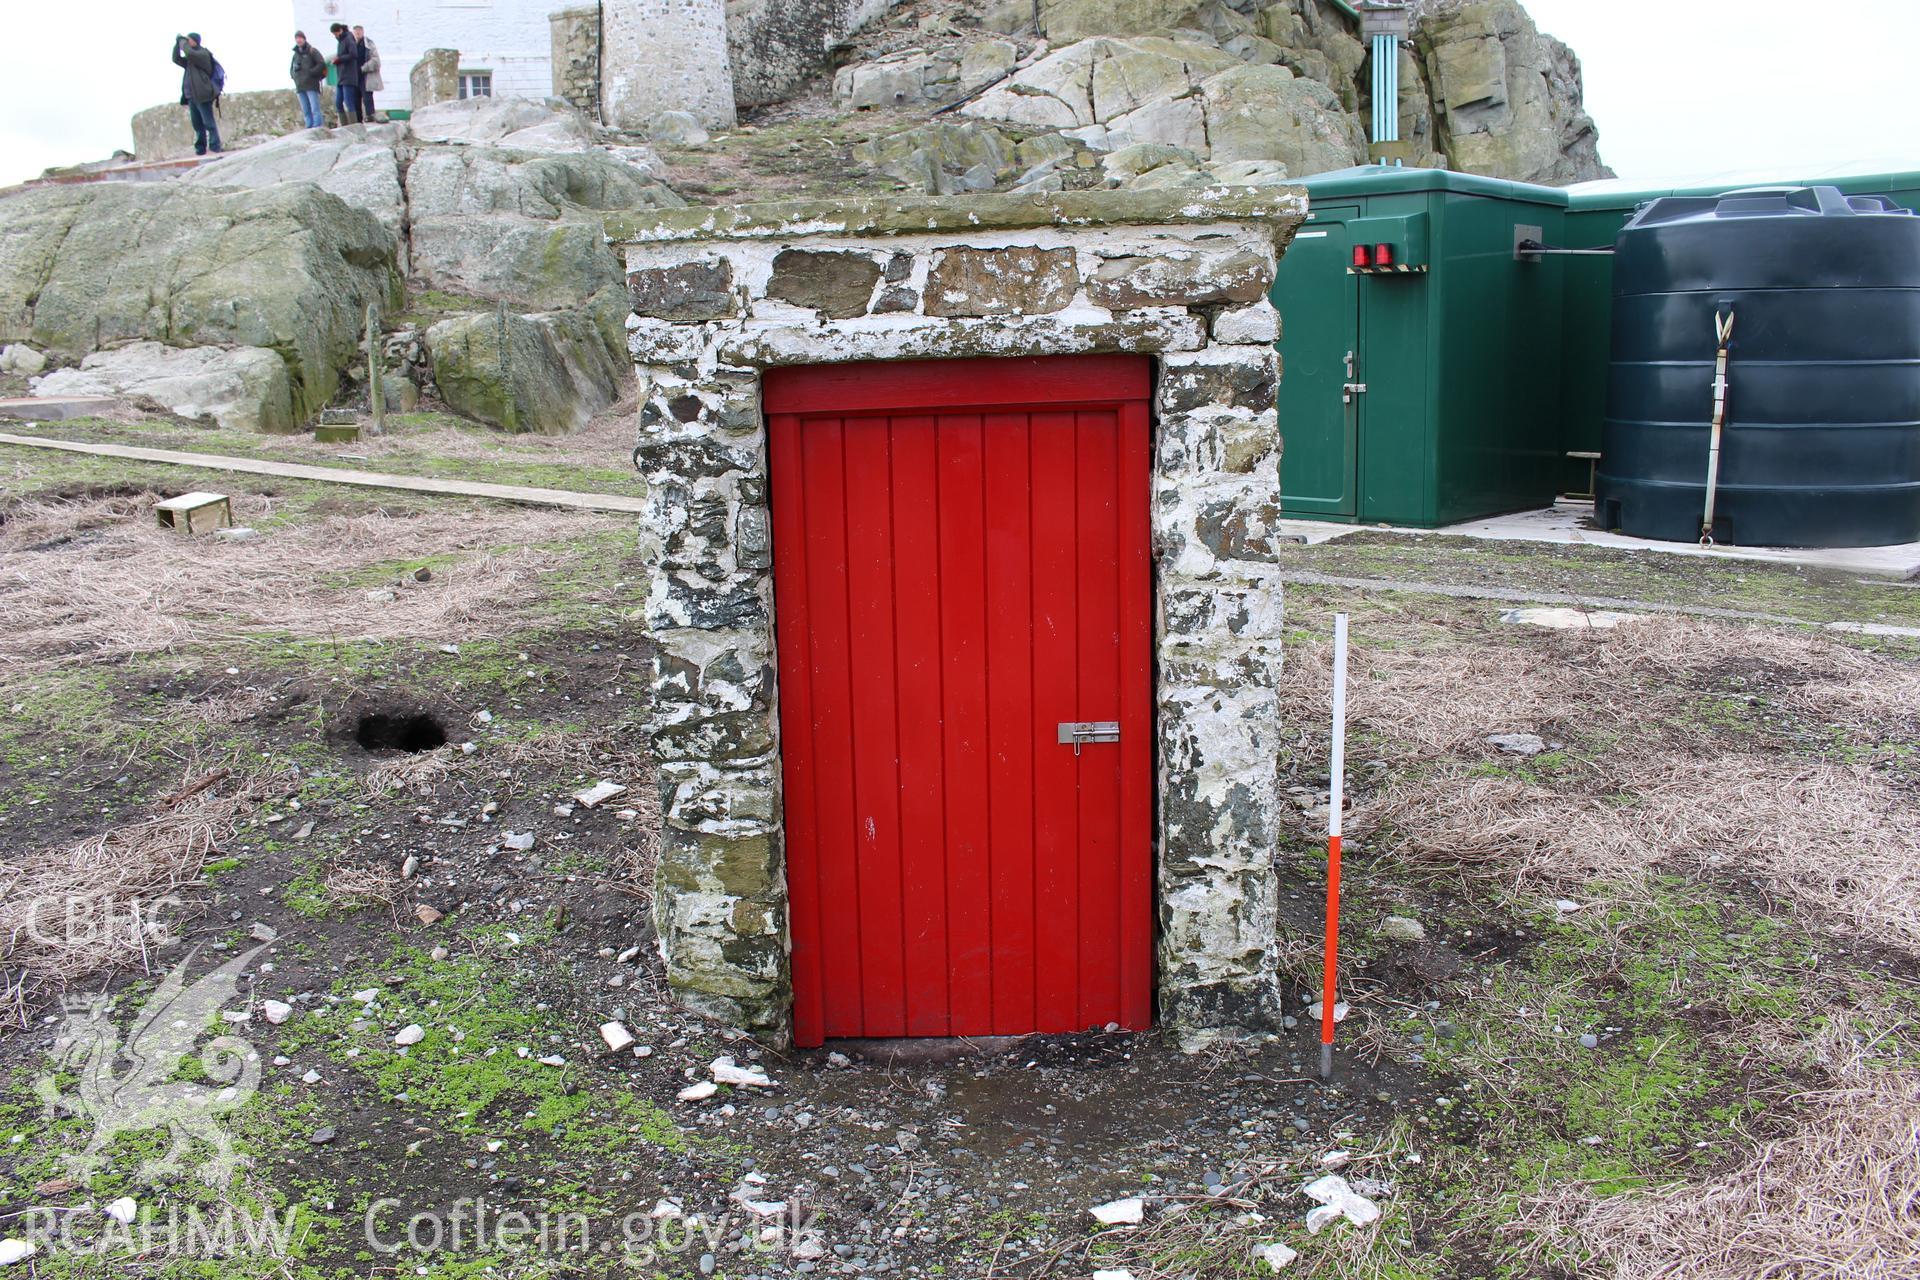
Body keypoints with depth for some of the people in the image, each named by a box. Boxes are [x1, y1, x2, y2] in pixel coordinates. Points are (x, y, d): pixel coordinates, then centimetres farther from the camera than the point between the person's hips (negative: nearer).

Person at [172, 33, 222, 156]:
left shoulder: (203, 54, -5)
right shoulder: (190, 58, 20)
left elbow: (189, 53, -22)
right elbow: (176, 59, 17)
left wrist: (183, 42, -6)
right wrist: (177, 43, 9)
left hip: (202, 95, -8)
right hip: (192, 96, 8)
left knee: (209, 123, -9)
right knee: (197, 125, 7)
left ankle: (215, 147, -9)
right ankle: (200, 149, 8)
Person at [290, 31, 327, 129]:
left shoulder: (312, 51, 2)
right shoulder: (296, 54, 18)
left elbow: (322, 64, -8)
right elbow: (291, 69, 25)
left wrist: (311, 72, -13)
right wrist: (294, 74, 3)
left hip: (311, 85, -6)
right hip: (300, 87, 6)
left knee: (315, 110, -13)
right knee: (306, 112, 4)